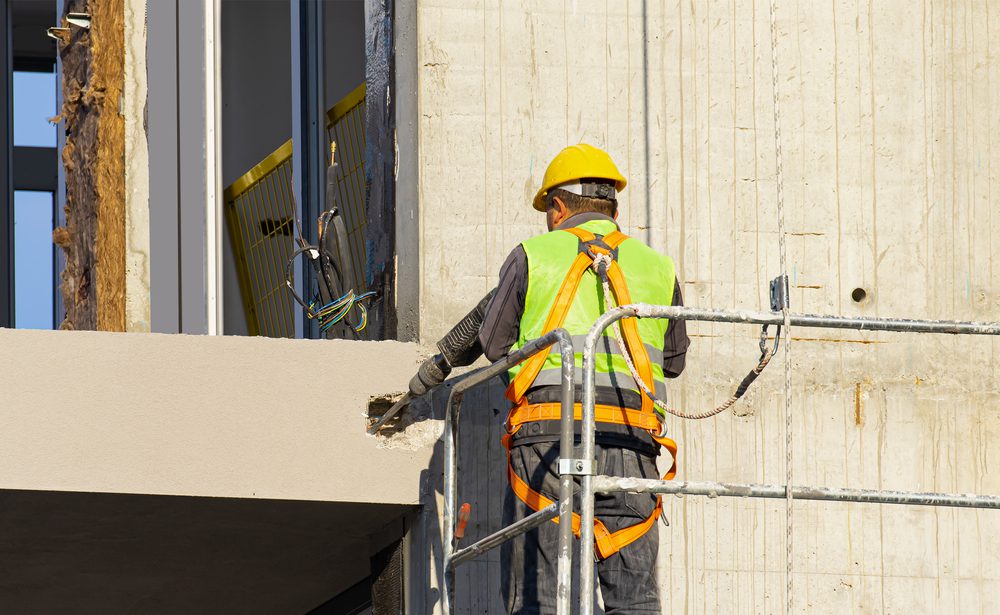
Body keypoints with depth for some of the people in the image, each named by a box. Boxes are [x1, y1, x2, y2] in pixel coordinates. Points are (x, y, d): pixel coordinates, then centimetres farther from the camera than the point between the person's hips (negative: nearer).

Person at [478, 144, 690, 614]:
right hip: (631, 445, 2)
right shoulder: (656, 268, 16)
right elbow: (674, 360, 26)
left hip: (550, 434, -2)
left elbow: (494, 345, 16)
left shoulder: (534, 256, 9)